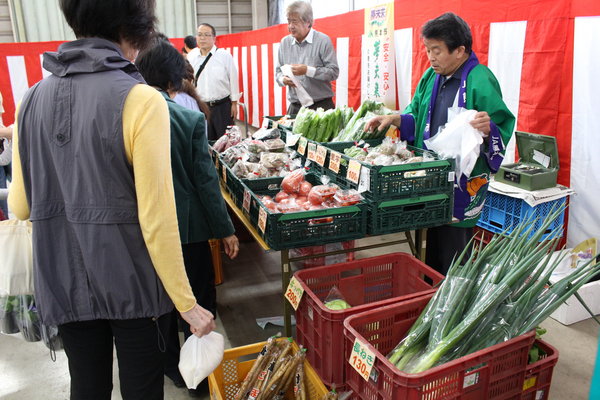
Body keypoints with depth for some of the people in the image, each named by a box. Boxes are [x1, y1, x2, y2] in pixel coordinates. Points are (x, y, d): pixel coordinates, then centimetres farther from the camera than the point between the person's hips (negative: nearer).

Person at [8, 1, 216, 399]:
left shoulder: (33, 99, 0)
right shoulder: (140, 100, -16)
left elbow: (20, 206, 6)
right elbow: (156, 218, -20)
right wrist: (187, 303, -13)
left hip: (64, 282, 5)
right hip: (132, 284, -4)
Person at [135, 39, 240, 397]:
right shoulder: (190, 119, -14)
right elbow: (206, 180, -13)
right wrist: (225, 229, -4)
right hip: (188, 226, -3)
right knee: (200, 301, 14)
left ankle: (173, 368, 37)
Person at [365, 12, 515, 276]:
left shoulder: (481, 82, -14)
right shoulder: (431, 76, 10)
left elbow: (502, 131, -15)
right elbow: (416, 116, 18)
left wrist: (488, 129, -36)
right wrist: (393, 119, 1)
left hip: (462, 186, -7)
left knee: (452, 258, 2)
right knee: (433, 248, 20)